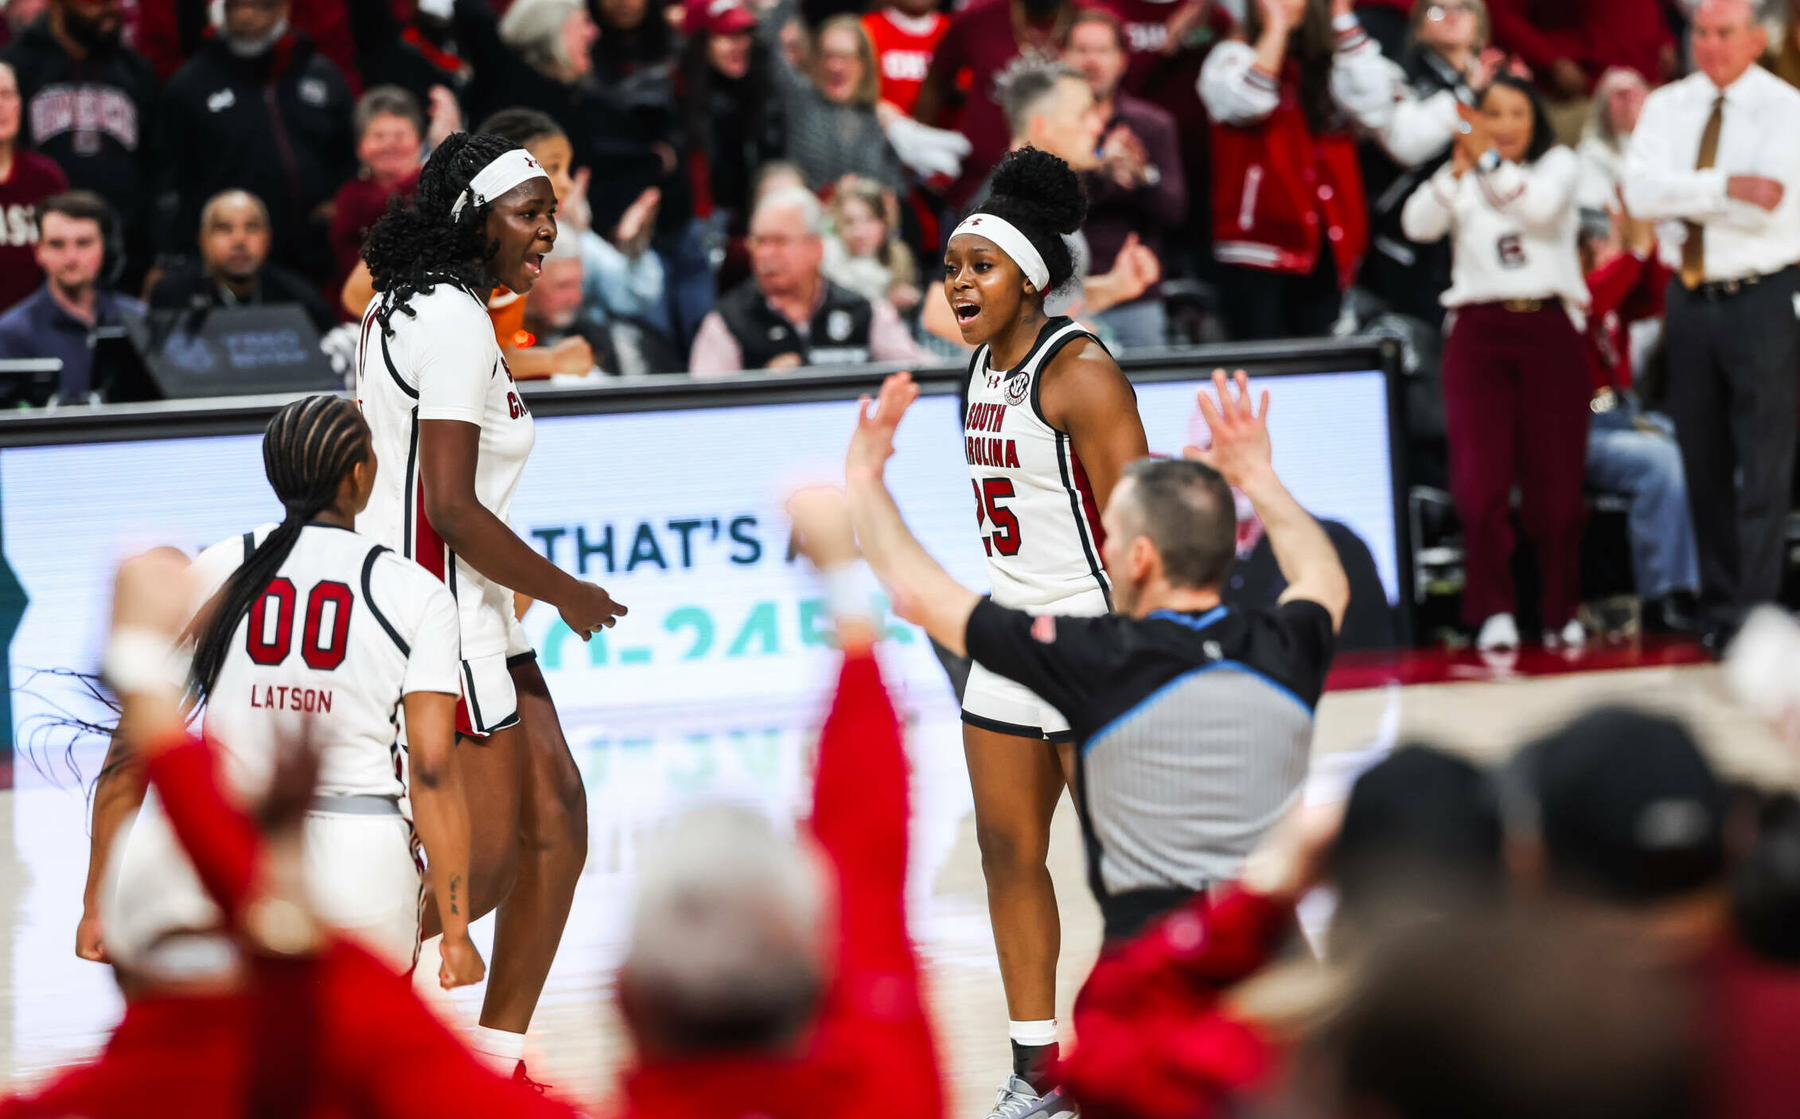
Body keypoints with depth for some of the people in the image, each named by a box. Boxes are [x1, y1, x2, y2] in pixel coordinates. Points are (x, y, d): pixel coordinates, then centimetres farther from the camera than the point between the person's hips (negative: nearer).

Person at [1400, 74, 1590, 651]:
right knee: (1481, 479, -10)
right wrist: (1457, 169, -15)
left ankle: (1562, 612, 11)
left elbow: (1539, 206, -11)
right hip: (1479, 330, 1)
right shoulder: (1458, 176, 14)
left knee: (1556, 479, 0)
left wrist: (1489, 160, -17)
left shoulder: (1557, 163, 10)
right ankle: (1492, 611, -4)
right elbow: (1418, 224, -4)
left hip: (1548, 328, -1)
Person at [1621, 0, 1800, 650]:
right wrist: (1724, 187, -20)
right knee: (1704, 462, 10)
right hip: (1690, 298, 5)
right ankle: (1716, 607, 19)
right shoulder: (1667, 107, 8)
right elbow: (1641, 192, -9)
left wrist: (1682, 196, -14)